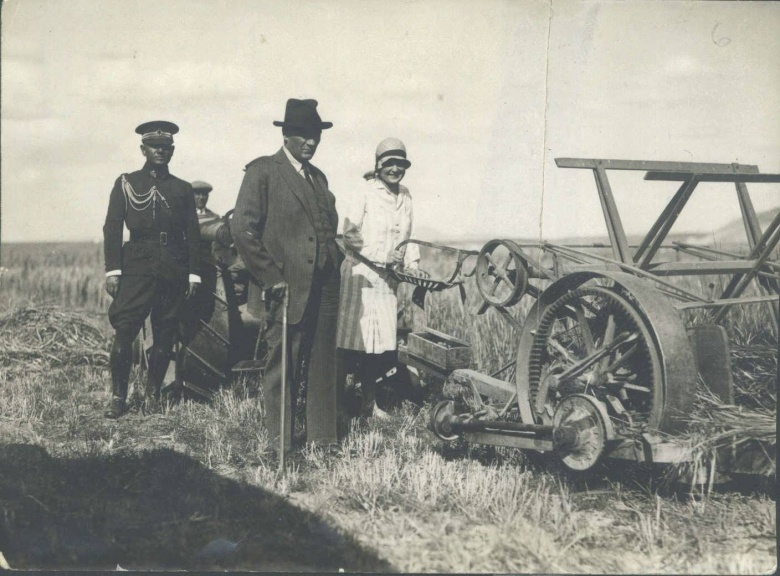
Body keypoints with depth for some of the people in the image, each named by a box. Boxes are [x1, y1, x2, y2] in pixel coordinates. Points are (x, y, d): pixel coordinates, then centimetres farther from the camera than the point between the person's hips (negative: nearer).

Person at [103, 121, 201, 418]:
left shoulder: (182, 189, 13)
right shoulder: (126, 184, 8)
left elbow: (193, 234, 12)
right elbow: (112, 229, 3)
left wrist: (193, 273, 4)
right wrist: (112, 270, -6)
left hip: (174, 268, 2)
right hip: (137, 266, -2)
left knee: (165, 335, 3)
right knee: (124, 331, -10)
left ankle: (153, 394, 15)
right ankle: (118, 397, -4)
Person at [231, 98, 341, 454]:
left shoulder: (318, 177, 19)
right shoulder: (262, 171, -3)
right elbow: (242, 228, -11)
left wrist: (333, 263, 11)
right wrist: (270, 277, -12)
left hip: (324, 287, 6)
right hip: (286, 287, -6)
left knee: (323, 364, 7)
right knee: (282, 365, 1)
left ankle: (324, 438, 14)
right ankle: (280, 443, 10)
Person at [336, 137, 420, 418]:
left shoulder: (404, 196, 12)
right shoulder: (366, 193, -7)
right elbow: (350, 235, -10)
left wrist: (413, 265, 7)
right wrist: (381, 256, -18)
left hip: (387, 279, 6)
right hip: (361, 273, -6)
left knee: (384, 344, 7)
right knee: (355, 342, -7)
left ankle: (369, 402, 19)